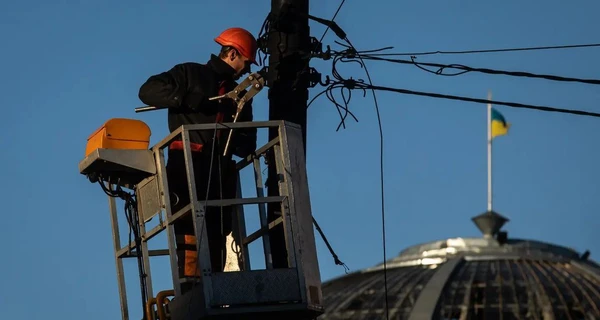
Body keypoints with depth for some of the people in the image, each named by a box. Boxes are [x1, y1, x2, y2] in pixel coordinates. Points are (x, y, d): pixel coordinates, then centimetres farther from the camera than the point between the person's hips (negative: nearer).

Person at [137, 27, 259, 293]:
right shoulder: (190, 74, 11)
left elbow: (245, 146, 20)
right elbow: (148, 90, -2)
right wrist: (187, 99, -13)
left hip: (221, 171, 6)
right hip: (188, 164, -6)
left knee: (217, 238, -1)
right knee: (190, 233, -17)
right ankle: (189, 290, -24)